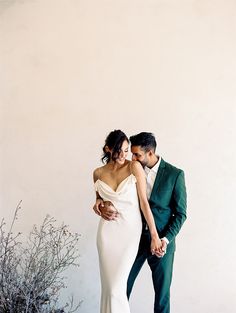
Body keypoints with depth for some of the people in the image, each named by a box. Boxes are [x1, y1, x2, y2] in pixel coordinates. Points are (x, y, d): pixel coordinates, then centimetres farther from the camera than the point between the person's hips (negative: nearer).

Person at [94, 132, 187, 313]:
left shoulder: (175, 174, -9)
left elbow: (180, 213, -6)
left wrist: (166, 239, -17)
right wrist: (101, 206, -17)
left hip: (162, 241, -2)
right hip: (135, 238, 3)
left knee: (162, 291, 9)